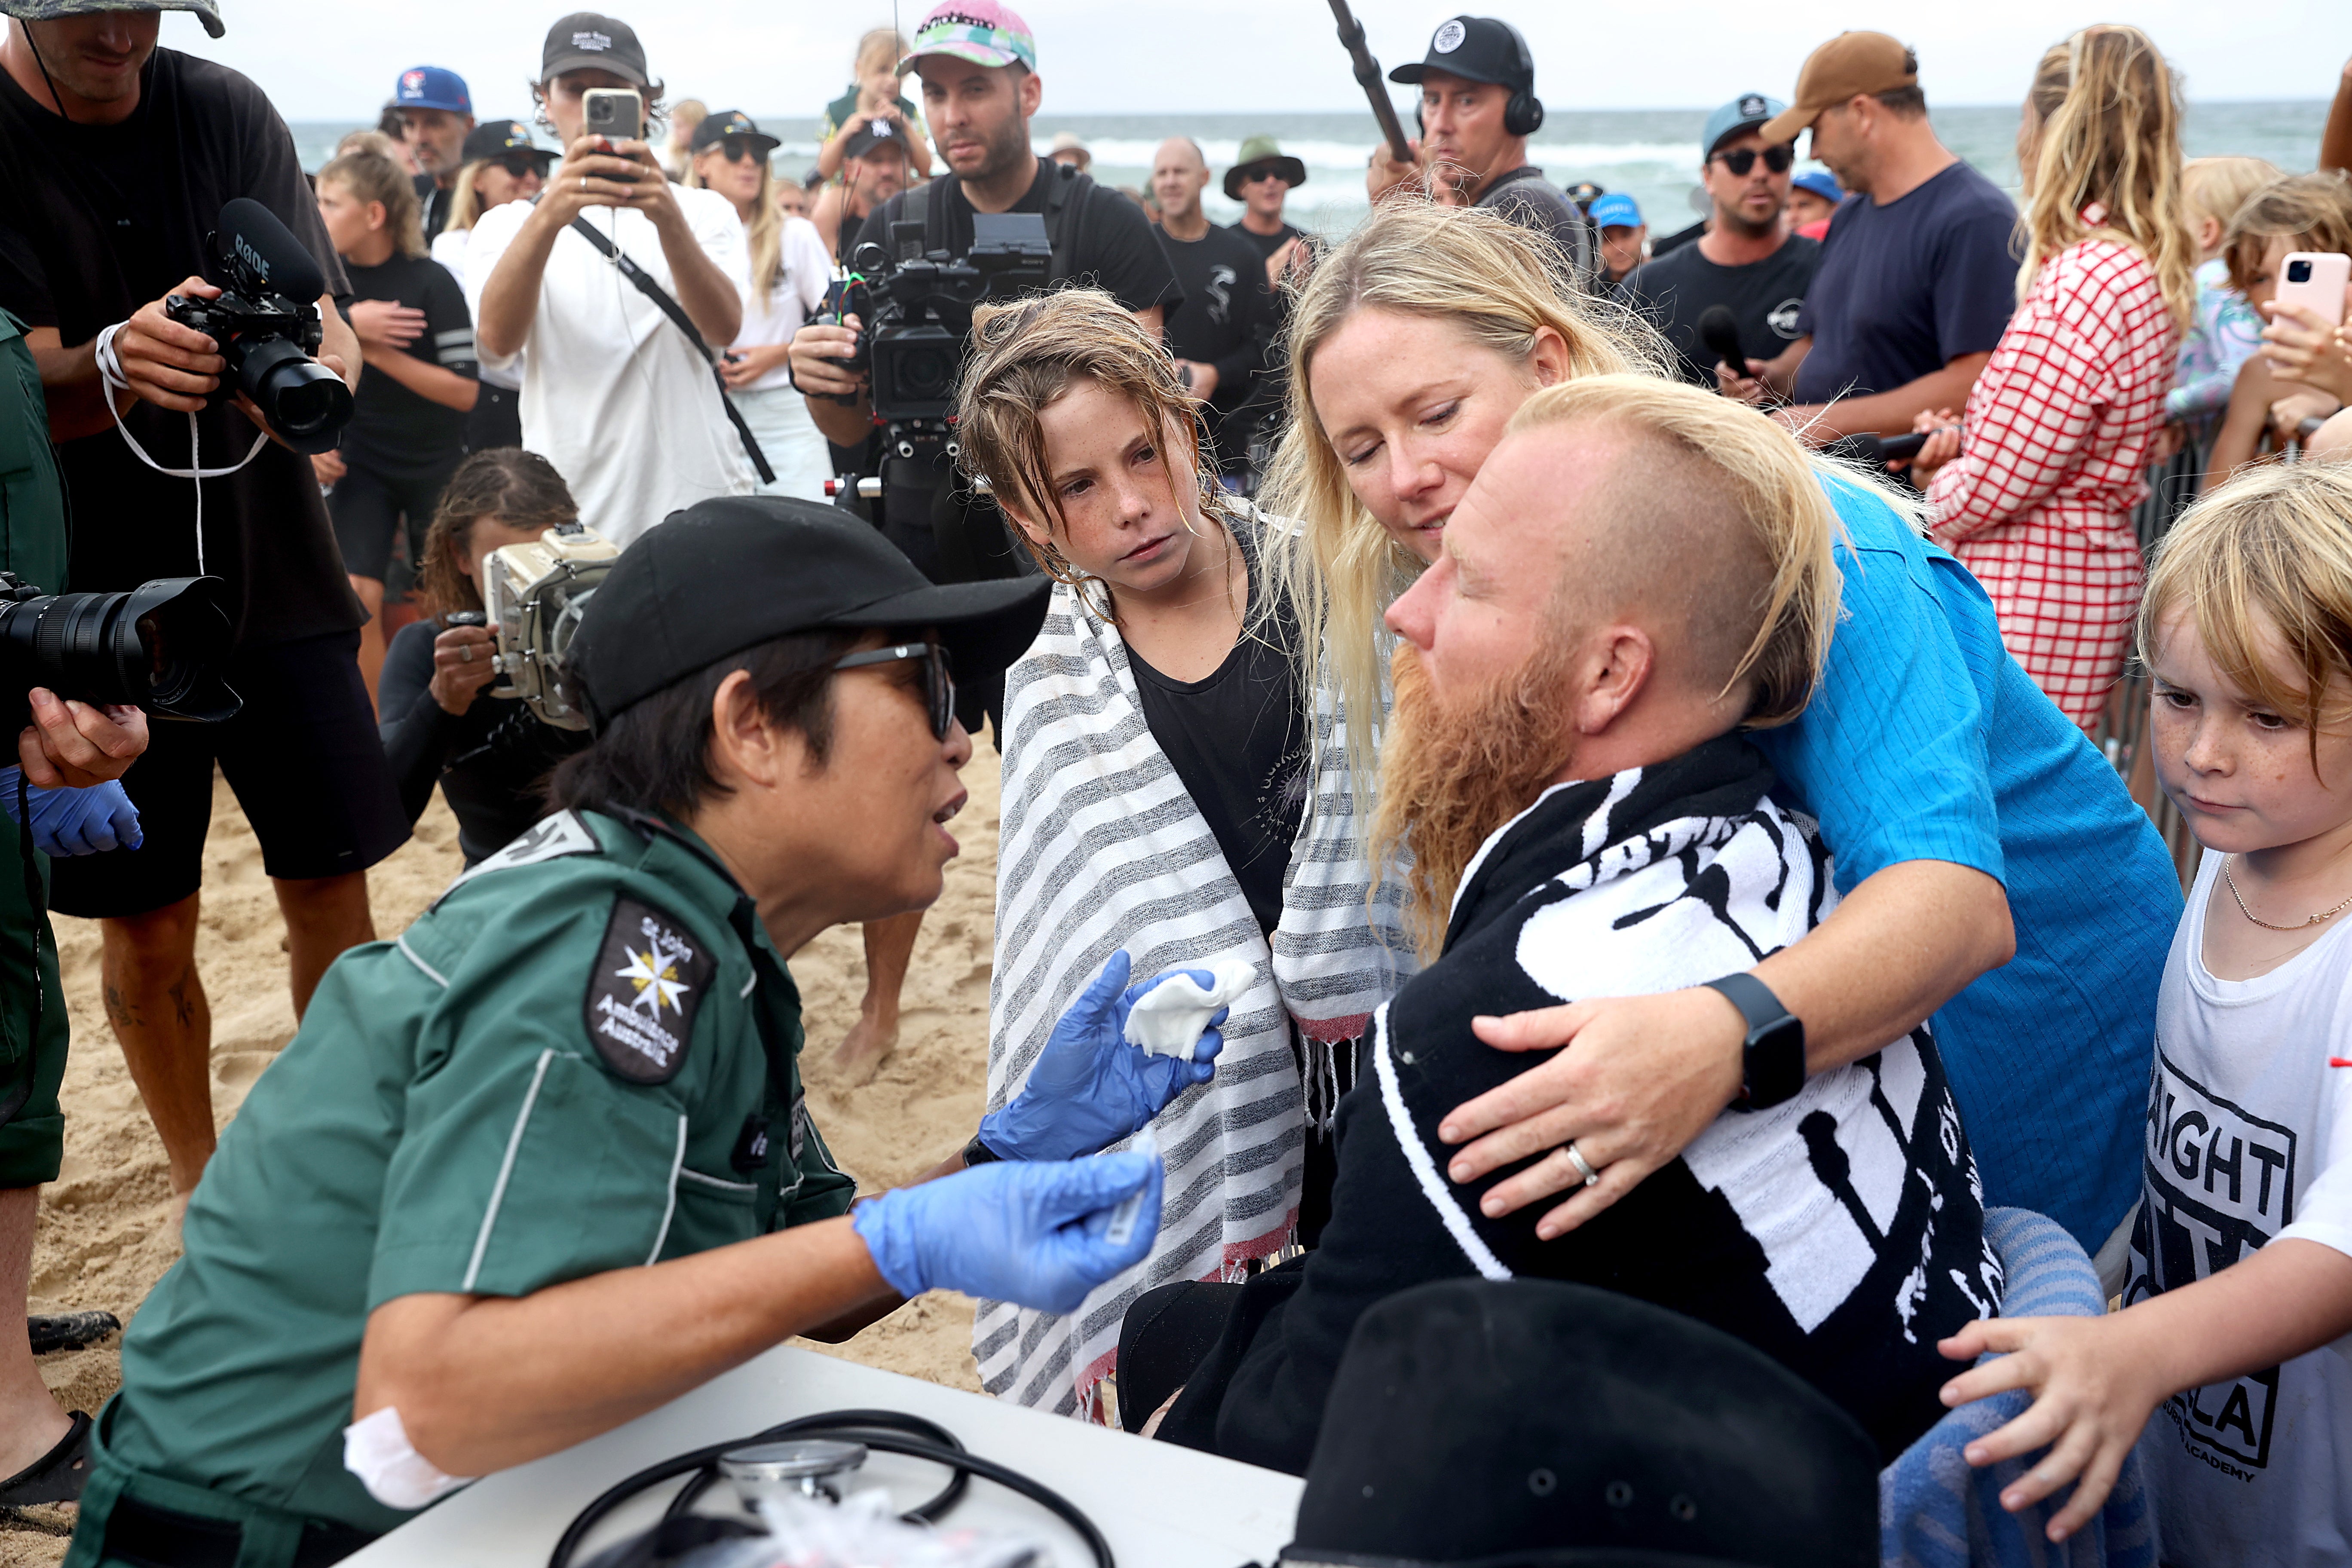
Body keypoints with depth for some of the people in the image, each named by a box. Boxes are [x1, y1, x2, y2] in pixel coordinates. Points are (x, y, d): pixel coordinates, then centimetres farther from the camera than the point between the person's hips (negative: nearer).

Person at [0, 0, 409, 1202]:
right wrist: (113, 364, -39)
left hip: (274, 572, 2)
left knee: (330, 881, 6)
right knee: (144, 926, 4)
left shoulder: (228, 112, -1)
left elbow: (329, 332, -7)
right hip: (99, 596, -2)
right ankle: (202, 1187, 24)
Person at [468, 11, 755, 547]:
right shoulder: (507, 225, 10)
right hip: (569, 517, 0)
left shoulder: (704, 211, 11)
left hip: (700, 504, 0)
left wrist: (669, 219, -27)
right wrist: (548, 218, -28)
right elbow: (497, 341, -12)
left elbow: (723, 327, -10)